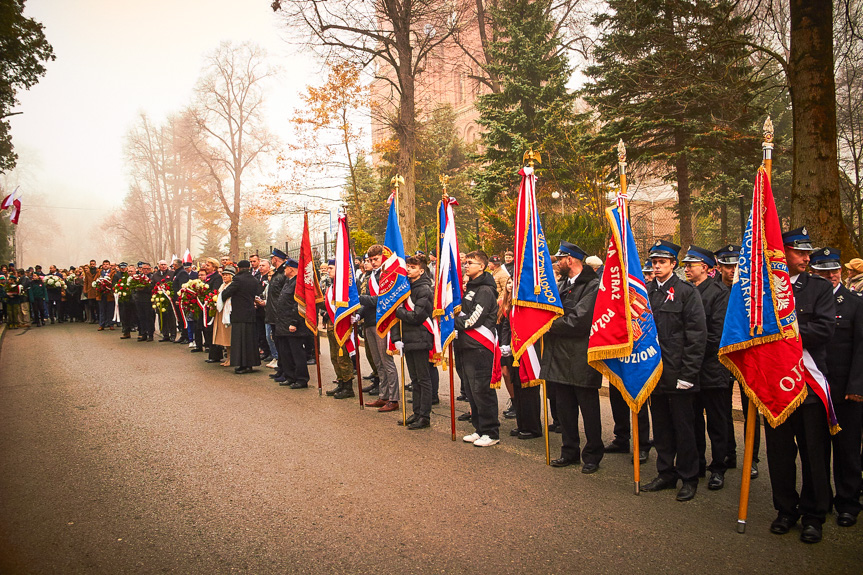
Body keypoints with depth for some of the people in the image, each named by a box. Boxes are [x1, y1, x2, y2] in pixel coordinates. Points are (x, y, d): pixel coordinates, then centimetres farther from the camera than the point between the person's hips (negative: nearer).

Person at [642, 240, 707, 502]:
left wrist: (688, 373, -15)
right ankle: (666, 474, 27)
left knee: (683, 428, 6)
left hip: (678, 374, -5)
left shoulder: (687, 291, -6)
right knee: (661, 427, 14)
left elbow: (698, 334, -10)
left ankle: (688, 478, 20)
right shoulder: (646, 291, 9)